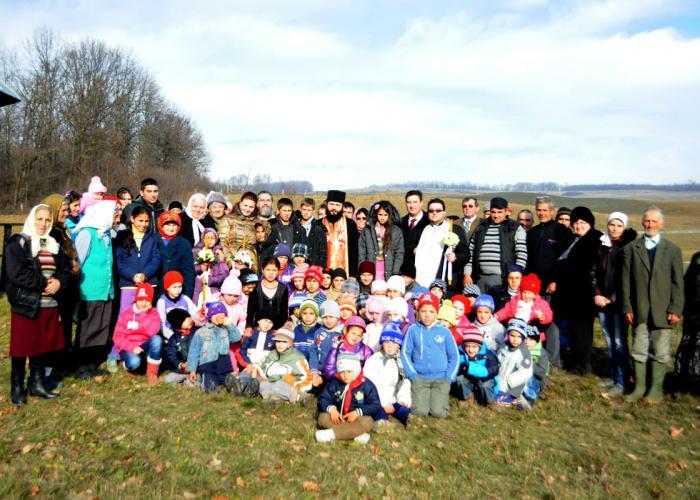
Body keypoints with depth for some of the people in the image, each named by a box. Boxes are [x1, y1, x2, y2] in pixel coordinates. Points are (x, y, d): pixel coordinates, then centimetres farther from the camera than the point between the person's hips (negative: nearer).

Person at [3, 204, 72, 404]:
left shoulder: (54, 245, 14)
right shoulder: (18, 243, -5)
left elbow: (67, 268, 12)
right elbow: (16, 273, -16)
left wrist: (59, 282, -9)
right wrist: (43, 283, -15)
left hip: (49, 305, 5)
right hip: (25, 305, -5)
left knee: (43, 346, 11)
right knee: (22, 348, 2)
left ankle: (37, 384, 24)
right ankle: (17, 388, 15)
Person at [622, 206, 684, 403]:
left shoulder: (672, 250, 5)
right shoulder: (631, 248, 6)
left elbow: (678, 282, 2)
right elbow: (626, 280, 4)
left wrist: (676, 309, -6)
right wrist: (627, 307, -2)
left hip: (662, 311, -1)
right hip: (639, 310, 1)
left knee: (660, 352, 4)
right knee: (639, 350, 7)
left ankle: (656, 389, 14)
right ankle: (639, 387, 16)